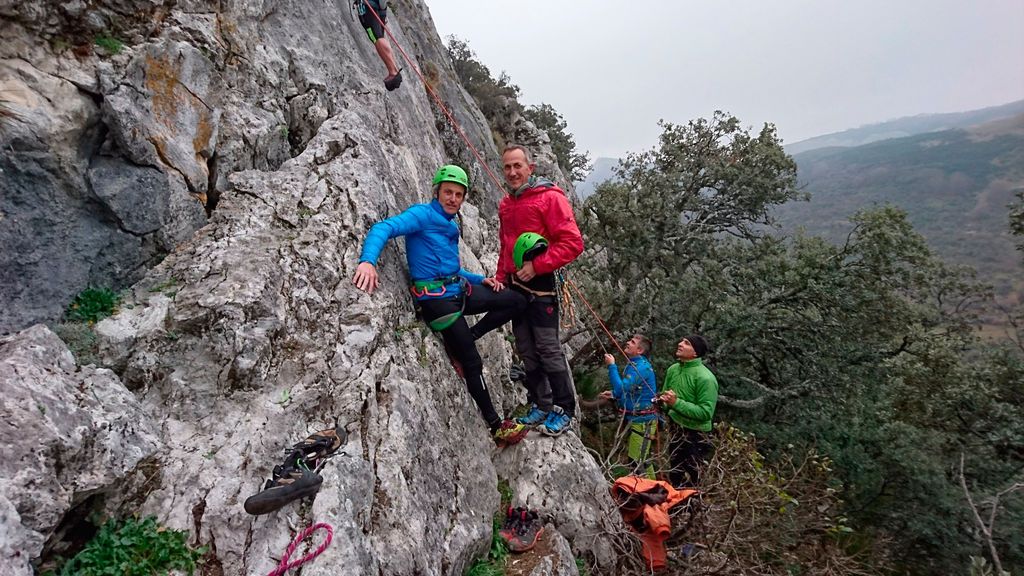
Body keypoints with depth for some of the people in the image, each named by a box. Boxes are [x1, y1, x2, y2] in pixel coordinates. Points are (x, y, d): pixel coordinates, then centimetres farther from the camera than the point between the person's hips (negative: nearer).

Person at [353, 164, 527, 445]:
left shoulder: (449, 227, 18)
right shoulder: (423, 214, -9)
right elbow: (384, 227, -25)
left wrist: (480, 280, 14)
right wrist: (368, 260, -43)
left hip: (459, 290, 9)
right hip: (436, 298, -9)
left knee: (517, 302, 7)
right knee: (472, 362, -3)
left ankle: (460, 343, 7)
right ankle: (496, 426, 13)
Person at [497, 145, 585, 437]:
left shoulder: (550, 198, -8)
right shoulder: (506, 204, 15)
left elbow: (573, 242, -16)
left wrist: (536, 265, -19)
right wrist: (501, 278, 14)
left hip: (540, 285, -7)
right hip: (515, 286, 8)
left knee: (548, 349, -4)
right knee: (526, 350, 11)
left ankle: (564, 410, 11)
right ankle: (541, 406, 24)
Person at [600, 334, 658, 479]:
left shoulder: (641, 367, -22)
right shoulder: (635, 364, 11)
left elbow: (621, 389, -27)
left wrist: (612, 366, -20)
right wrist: (613, 394, 10)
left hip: (643, 420, -11)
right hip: (636, 418, 11)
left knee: (638, 461, -5)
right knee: (643, 459, 22)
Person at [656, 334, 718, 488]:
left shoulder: (705, 378, -21)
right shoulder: (673, 369, 0)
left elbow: (706, 413, -24)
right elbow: (665, 395, 15)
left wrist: (676, 403, -29)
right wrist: (663, 400, -8)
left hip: (695, 435, -7)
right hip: (674, 430, 7)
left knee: (687, 485, 6)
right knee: (674, 477, 24)